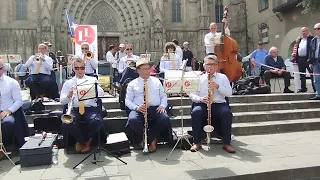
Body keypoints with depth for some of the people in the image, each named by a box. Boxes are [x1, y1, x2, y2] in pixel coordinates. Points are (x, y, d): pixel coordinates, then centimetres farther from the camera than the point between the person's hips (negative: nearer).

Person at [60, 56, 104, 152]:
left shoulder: (92, 80, 15)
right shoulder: (68, 83, 17)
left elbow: (101, 94, 1)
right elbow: (62, 101, 9)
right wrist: (69, 96, -13)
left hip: (90, 108, -1)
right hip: (74, 109, 1)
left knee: (97, 121, -33)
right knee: (66, 124, -31)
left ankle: (83, 140, 1)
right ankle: (83, 140, 1)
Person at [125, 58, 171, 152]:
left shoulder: (156, 81, 19)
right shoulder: (132, 84, 12)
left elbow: (163, 95, 19)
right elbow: (128, 100, 6)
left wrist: (162, 105, -3)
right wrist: (136, 107, -14)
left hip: (155, 108, 2)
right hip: (139, 109, -1)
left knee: (165, 119, -30)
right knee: (133, 120, -34)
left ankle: (147, 138, -11)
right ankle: (152, 139, -14)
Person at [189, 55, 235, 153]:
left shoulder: (223, 77, 16)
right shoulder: (199, 78, 14)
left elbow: (229, 93, 4)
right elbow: (191, 94, 5)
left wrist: (218, 86, -13)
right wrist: (200, 99, -17)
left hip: (219, 104, 0)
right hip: (202, 104, 0)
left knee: (227, 113, -32)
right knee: (195, 112, -33)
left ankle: (227, 143, -17)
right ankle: (196, 143, -17)